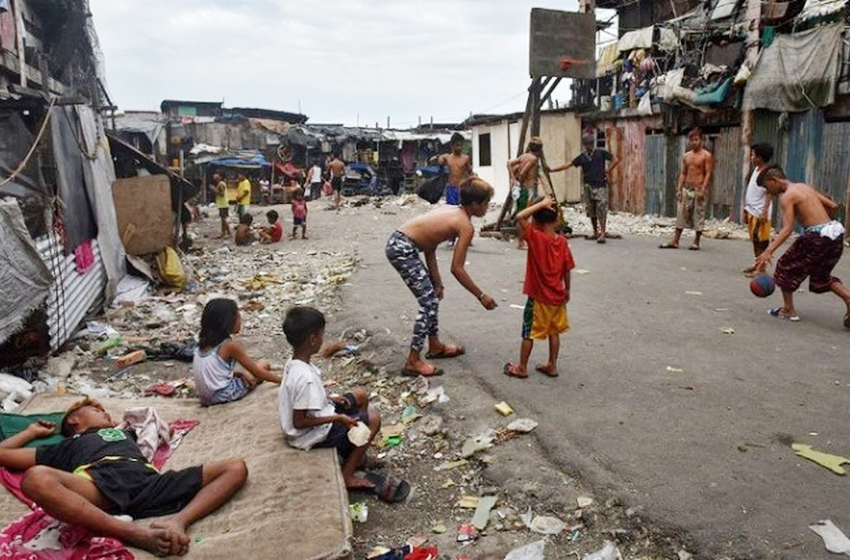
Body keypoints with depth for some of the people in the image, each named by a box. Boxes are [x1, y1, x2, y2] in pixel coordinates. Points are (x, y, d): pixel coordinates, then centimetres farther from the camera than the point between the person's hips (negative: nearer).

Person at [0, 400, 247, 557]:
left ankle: (177, 522, -36)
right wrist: (33, 431, 51)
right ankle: (137, 533, -41)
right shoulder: (66, 447, 38)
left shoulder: (123, 432, 44)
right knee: (35, 479, -38)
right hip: (99, 484, -2)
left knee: (235, 467, -14)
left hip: (147, 481, 3)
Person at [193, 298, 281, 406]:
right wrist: (282, 380, -1)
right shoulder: (230, 345, -16)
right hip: (223, 396, -7)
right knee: (263, 364, 4)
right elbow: (256, 372, -10)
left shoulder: (204, 342, 3)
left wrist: (241, 374, 3)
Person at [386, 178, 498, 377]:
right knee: (429, 302, -5)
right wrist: (481, 296, -3)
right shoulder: (466, 226, -11)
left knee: (432, 295, 20)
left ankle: (435, 346, 34)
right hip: (402, 249, -10)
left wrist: (437, 282, 11)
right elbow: (457, 269, -12)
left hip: (399, 242, 10)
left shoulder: (452, 211, 15)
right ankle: (413, 362, -1)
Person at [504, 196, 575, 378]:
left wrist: (542, 204, -19)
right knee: (554, 332, 18)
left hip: (539, 297, -5)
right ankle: (552, 365, 26)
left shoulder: (535, 237, -18)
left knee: (529, 333, 8)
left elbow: (520, 217, -26)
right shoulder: (563, 242, -4)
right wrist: (567, 290, 15)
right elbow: (567, 269, 2)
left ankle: (522, 367, 18)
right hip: (557, 297, 5)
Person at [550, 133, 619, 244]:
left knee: (601, 210, -11)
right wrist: (552, 170, 6)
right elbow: (568, 165, 10)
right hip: (588, 186, 5)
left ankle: (602, 234, -13)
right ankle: (595, 232, 21)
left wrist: (608, 171, -4)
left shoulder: (601, 152, 0)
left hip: (600, 186, -4)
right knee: (591, 212, 9)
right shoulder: (582, 157, 9)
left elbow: (616, 160, 2)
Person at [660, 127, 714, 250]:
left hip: (699, 189, -5)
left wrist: (703, 189, -18)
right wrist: (679, 189, 5)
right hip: (686, 189, 5)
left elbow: (708, 173, -9)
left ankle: (696, 242, 8)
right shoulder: (686, 156, 12)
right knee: (682, 214, 4)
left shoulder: (706, 156, -4)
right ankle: (675, 241, 6)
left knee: (699, 215, -1)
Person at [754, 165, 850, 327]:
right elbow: (833, 206, 21)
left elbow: (787, 229, -21)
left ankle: (788, 310, 16)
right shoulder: (805, 187, 17)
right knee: (822, 275, 25)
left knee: (785, 266, 11)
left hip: (817, 236, -8)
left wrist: (769, 251, -29)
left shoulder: (786, 196, -9)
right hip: (836, 230, 8)